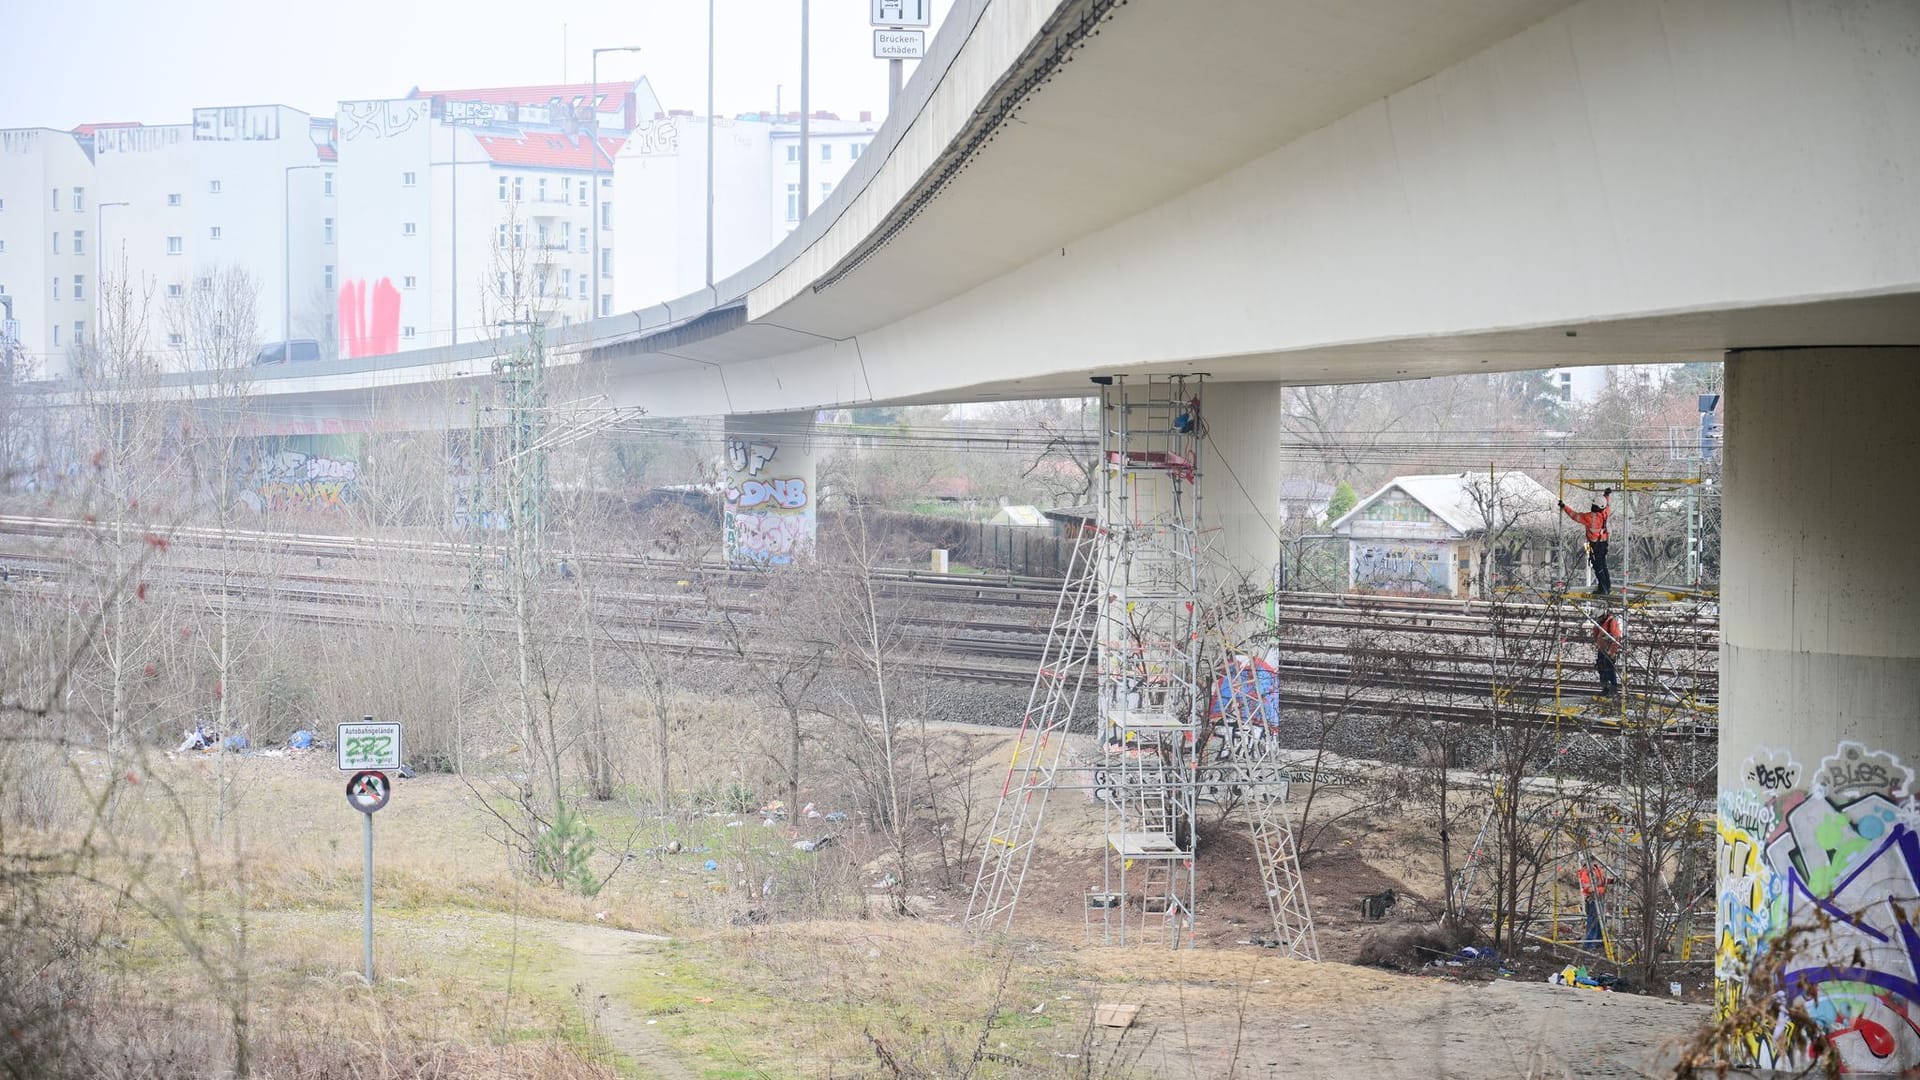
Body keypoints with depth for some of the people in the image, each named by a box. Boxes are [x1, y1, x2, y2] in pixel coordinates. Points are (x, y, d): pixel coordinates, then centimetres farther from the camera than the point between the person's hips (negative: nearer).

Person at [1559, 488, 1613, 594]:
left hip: (1594, 545, -8)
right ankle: (1607, 587, 27)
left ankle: (1602, 589, 0)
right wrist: (1608, 495, 36)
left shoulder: (1590, 517, -23)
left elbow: (1575, 515, -16)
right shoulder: (1604, 513, -3)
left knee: (1598, 566, -2)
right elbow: (1608, 506, 19)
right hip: (1603, 542, 8)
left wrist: (1565, 507, -6)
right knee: (1603, 565, 19)